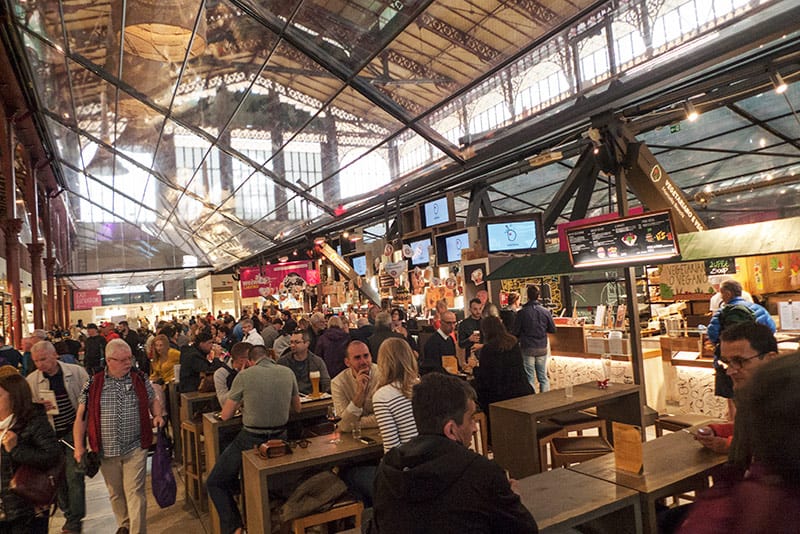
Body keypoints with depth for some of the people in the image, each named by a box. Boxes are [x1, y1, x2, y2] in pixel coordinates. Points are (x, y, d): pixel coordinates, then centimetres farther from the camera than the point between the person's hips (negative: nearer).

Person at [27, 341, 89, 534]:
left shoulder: (76, 372, -8)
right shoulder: (31, 380, -3)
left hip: (74, 431, -2)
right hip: (49, 435, 2)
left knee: (74, 476, -2)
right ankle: (68, 513, 31)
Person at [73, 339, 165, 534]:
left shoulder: (140, 379, 0)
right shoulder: (93, 384, -2)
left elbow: (153, 400, 12)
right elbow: (81, 417, 1)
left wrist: (158, 415, -8)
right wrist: (79, 446, -5)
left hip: (135, 448, -1)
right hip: (107, 450, 2)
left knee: (135, 492, -3)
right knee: (115, 493, 18)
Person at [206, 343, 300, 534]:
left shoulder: (244, 375, -9)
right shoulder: (288, 373, 0)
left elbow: (225, 415, -2)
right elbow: (297, 408, 13)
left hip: (250, 440, -4)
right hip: (279, 438, 4)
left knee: (215, 483, 14)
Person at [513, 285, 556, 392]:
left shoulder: (522, 312, -12)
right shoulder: (546, 311, -4)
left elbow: (515, 332, -7)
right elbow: (553, 330, 4)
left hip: (527, 348, -2)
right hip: (542, 348, 3)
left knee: (530, 378, 4)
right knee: (543, 377, 13)